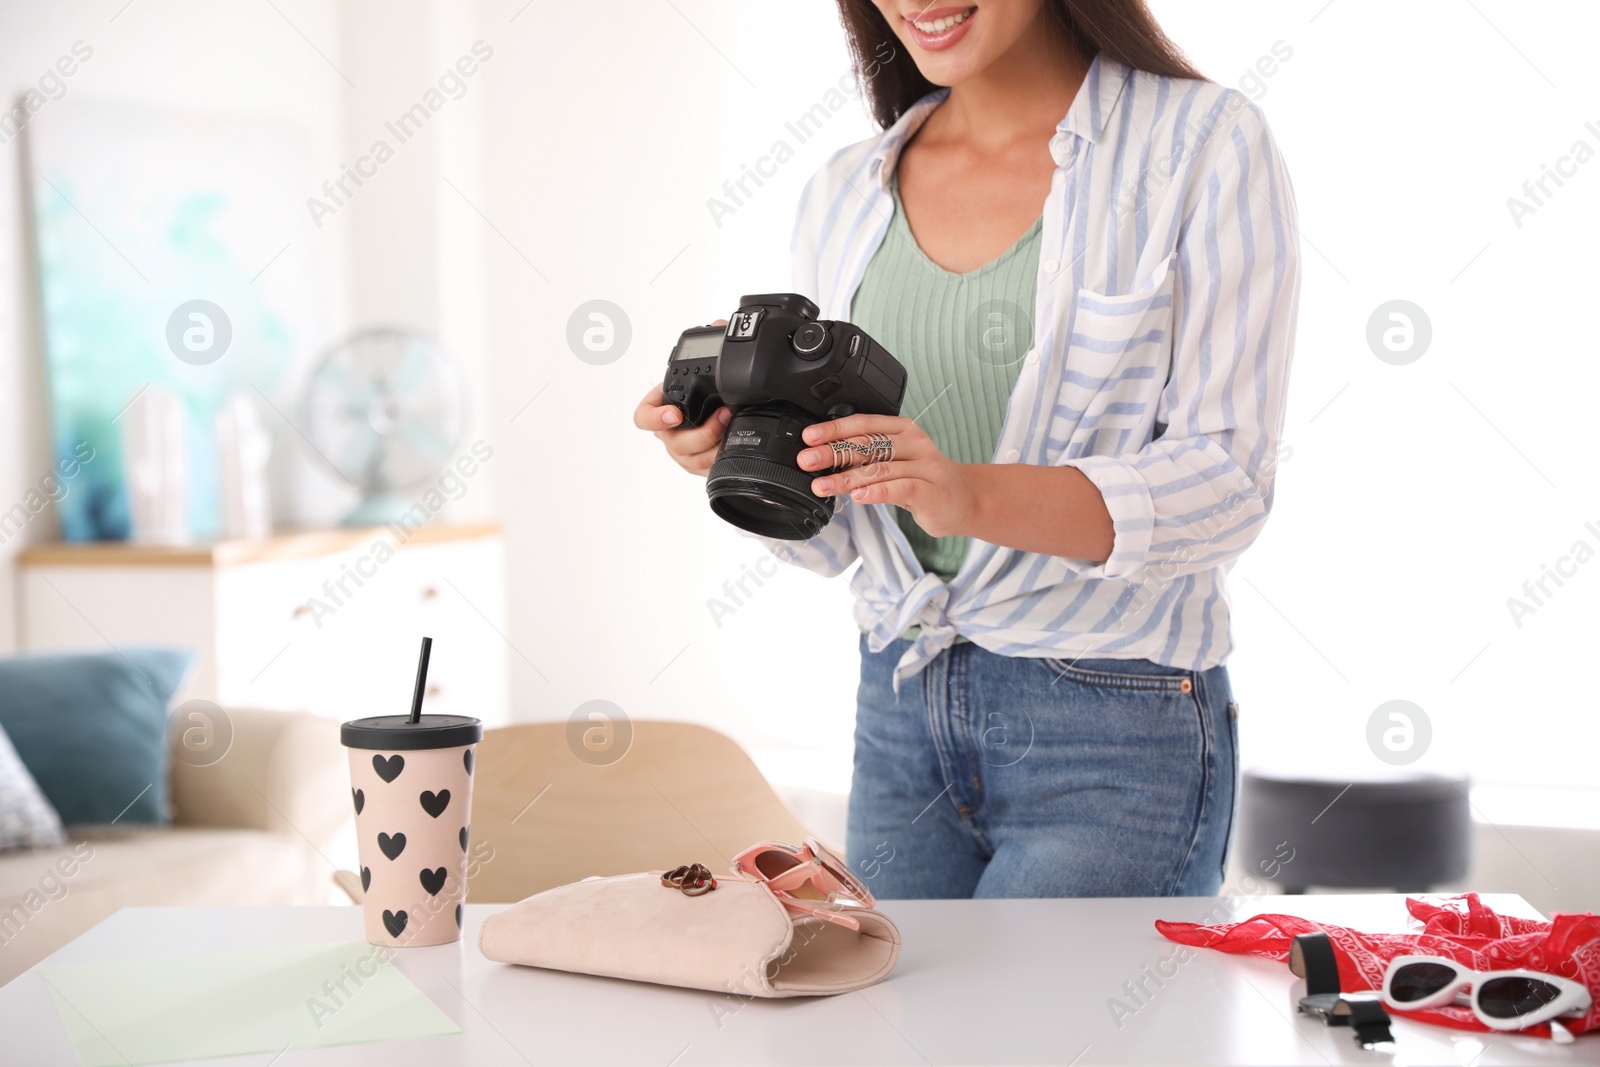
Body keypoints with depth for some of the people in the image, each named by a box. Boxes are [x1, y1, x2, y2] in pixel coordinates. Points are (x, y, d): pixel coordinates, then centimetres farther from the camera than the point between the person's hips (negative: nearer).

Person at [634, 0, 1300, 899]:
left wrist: (970, 495, -29)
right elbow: (828, 534, 11)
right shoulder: (846, 194, 8)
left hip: (1116, 726, -5)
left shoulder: (1206, 144, -6)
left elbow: (1229, 482, -14)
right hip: (901, 718, 5)